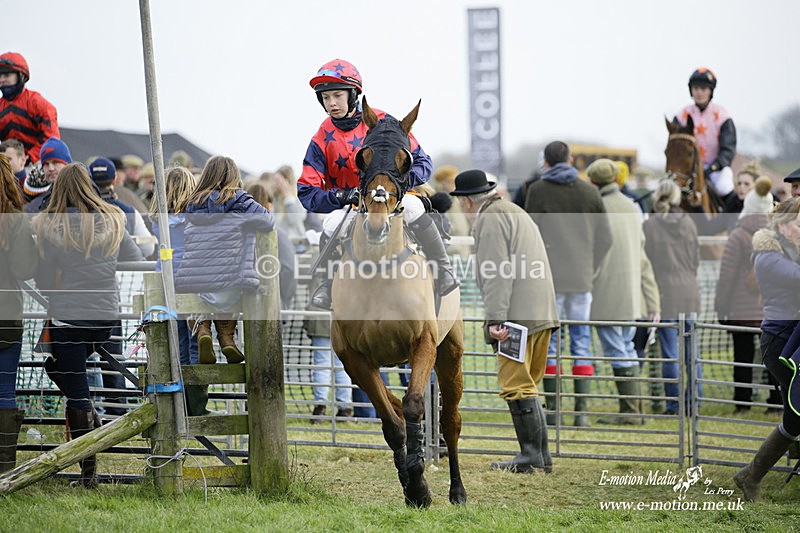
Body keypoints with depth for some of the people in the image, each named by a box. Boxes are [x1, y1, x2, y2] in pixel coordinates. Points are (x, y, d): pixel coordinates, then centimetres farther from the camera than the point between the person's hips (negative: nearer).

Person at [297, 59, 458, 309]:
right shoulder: (322, 140, -4)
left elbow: (422, 162, -3)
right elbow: (306, 192, -8)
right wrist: (342, 197, -25)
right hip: (348, 205, 0)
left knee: (412, 206, -33)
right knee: (332, 224, -33)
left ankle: (444, 269, -20)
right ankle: (329, 282, -11)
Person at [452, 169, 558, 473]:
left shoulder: (489, 220, -7)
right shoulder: (515, 212, 24)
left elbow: (498, 275, -17)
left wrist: (495, 319, -19)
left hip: (516, 319, -10)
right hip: (543, 314, 10)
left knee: (517, 387, -6)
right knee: (526, 386, 15)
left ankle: (532, 457, -6)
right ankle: (541, 457, 16)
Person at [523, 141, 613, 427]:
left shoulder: (537, 190, -1)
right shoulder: (589, 191, 7)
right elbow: (605, 238, 8)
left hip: (549, 277, -2)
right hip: (582, 279, 2)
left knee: (548, 342, 2)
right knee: (581, 341, 5)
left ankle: (552, 409, -1)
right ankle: (581, 410, 1)